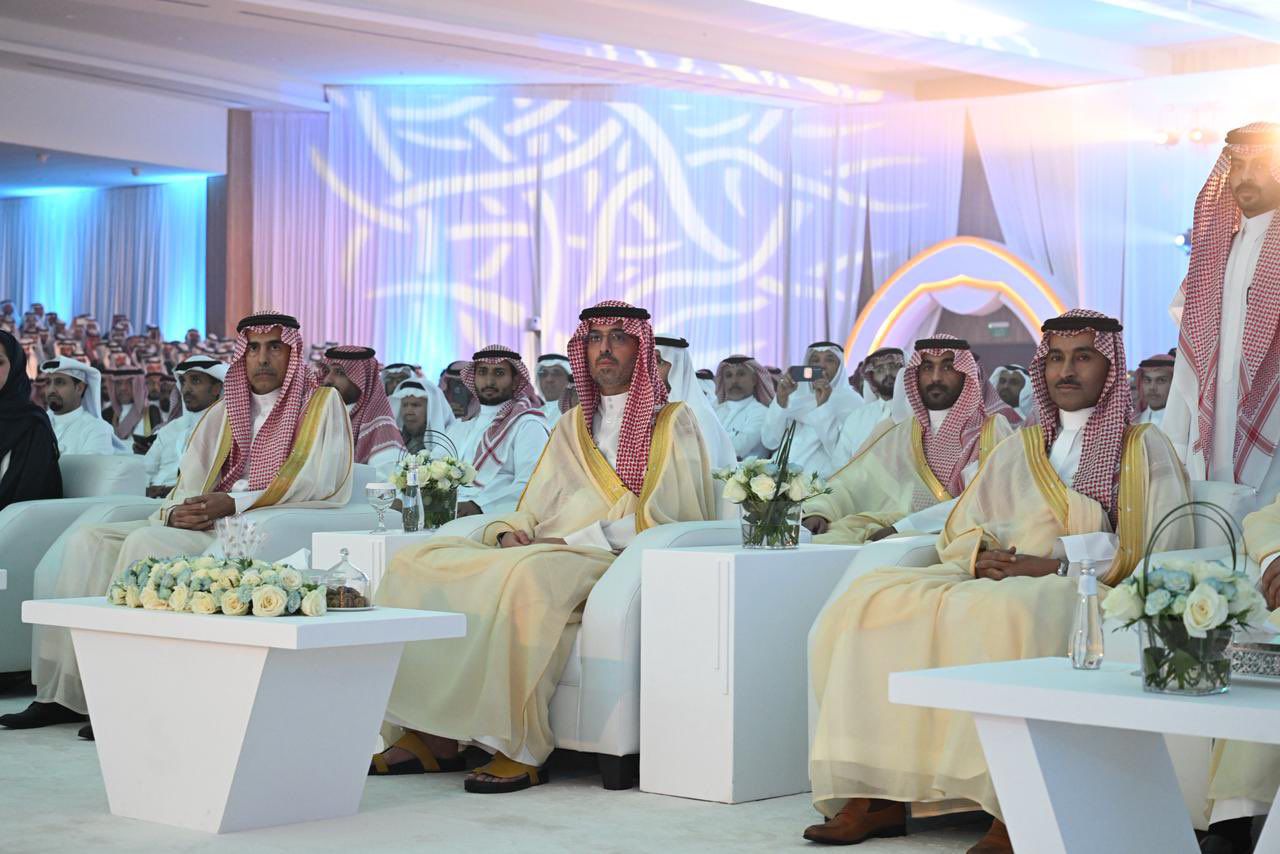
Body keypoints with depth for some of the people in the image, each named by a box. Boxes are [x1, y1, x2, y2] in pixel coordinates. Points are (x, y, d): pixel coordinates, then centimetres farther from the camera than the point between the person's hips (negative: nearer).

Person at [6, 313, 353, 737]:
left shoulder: (322, 404, 4)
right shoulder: (223, 413, 21)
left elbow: (320, 482, -10)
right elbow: (189, 484, 14)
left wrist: (234, 504, -18)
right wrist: (175, 512, -11)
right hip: (204, 525, 7)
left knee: (146, 543, -28)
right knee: (90, 541, -10)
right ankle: (65, 692, -16)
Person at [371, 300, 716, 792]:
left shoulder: (672, 423, 7)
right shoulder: (572, 426, 26)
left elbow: (661, 520, -6)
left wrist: (570, 540, -14)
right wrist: (509, 533, -3)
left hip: (616, 565, -7)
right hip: (548, 554, 7)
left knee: (526, 574, -39)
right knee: (418, 562, -13)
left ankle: (522, 750, -34)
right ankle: (431, 736, -21)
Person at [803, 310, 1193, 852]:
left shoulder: (1144, 448, 12)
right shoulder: (1020, 446, 26)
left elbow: (1161, 548, -3)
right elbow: (957, 531, 20)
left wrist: (1051, 564, -13)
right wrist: (983, 554, -5)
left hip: (1079, 589, -5)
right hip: (992, 580, 5)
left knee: (1008, 614, -41)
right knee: (869, 600, -19)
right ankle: (877, 795, -25)